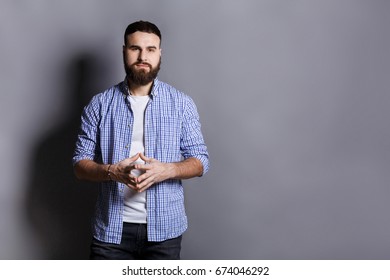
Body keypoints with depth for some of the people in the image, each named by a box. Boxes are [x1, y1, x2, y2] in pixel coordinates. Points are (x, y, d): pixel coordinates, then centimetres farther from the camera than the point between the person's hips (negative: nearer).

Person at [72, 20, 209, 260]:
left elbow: (200, 161, 0)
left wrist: (166, 170, -20)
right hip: (111, 228, 0)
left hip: (164, 228, 0)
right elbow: (80, 164, 1)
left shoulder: (181, 103, 0)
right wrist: (111, 171, -20)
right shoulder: (100, 104, 1)